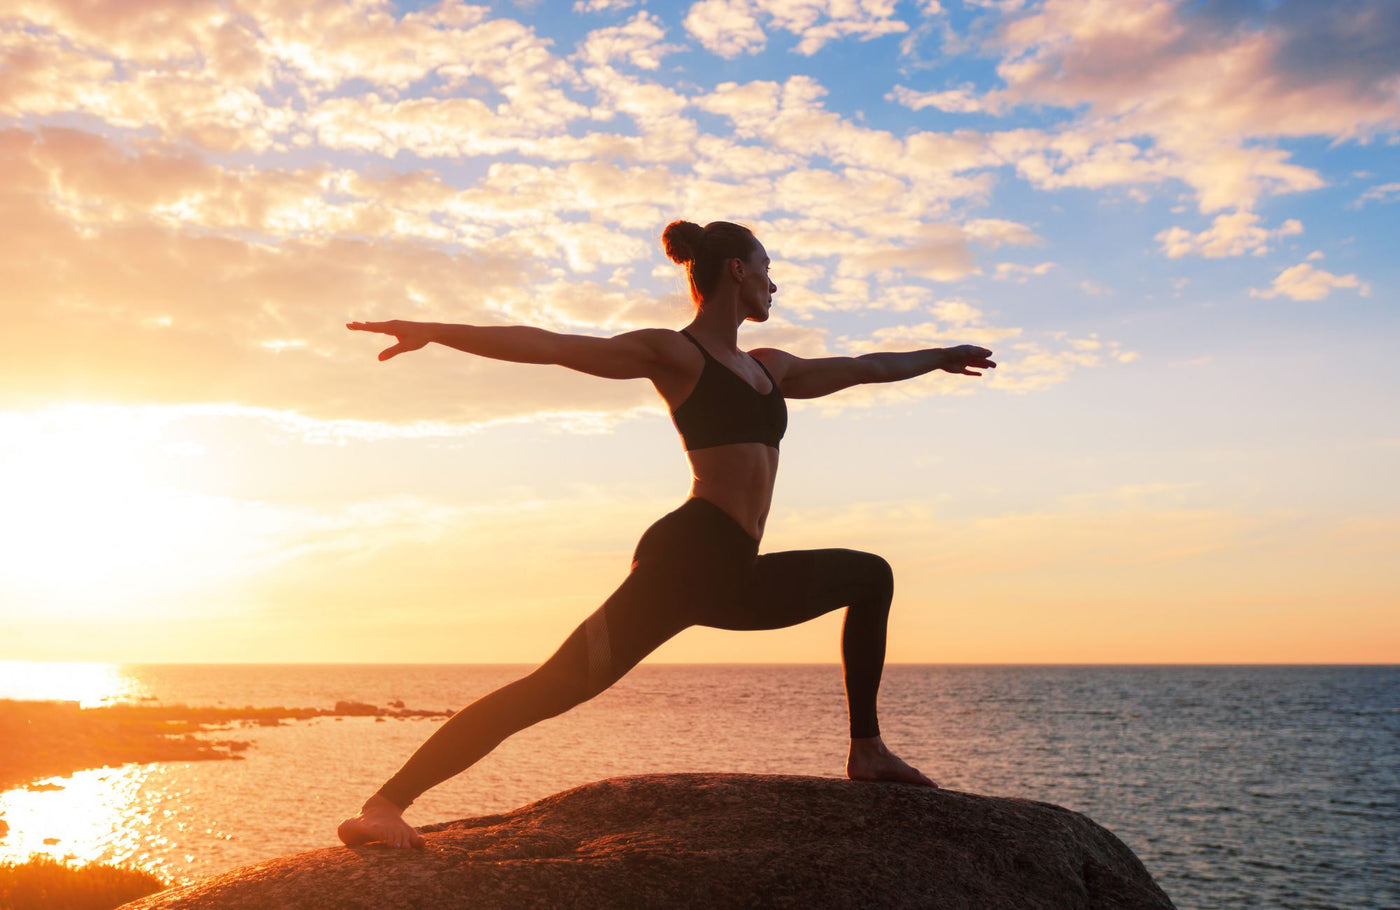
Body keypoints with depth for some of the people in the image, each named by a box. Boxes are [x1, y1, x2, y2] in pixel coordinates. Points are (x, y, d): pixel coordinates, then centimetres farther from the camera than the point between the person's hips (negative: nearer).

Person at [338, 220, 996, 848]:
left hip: (733, 575, 10)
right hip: (686, 560, -9)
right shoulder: (674, 352, 0)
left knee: (871, 576, 22)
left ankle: (866, 752, 21)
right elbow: (553, 347, -9)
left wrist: (938, 358, 50)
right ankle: (385, 804, -22)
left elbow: (860, 368, 39)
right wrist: (435, 332, -18)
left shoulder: (767, 367, 24)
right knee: (558, 687, -21)